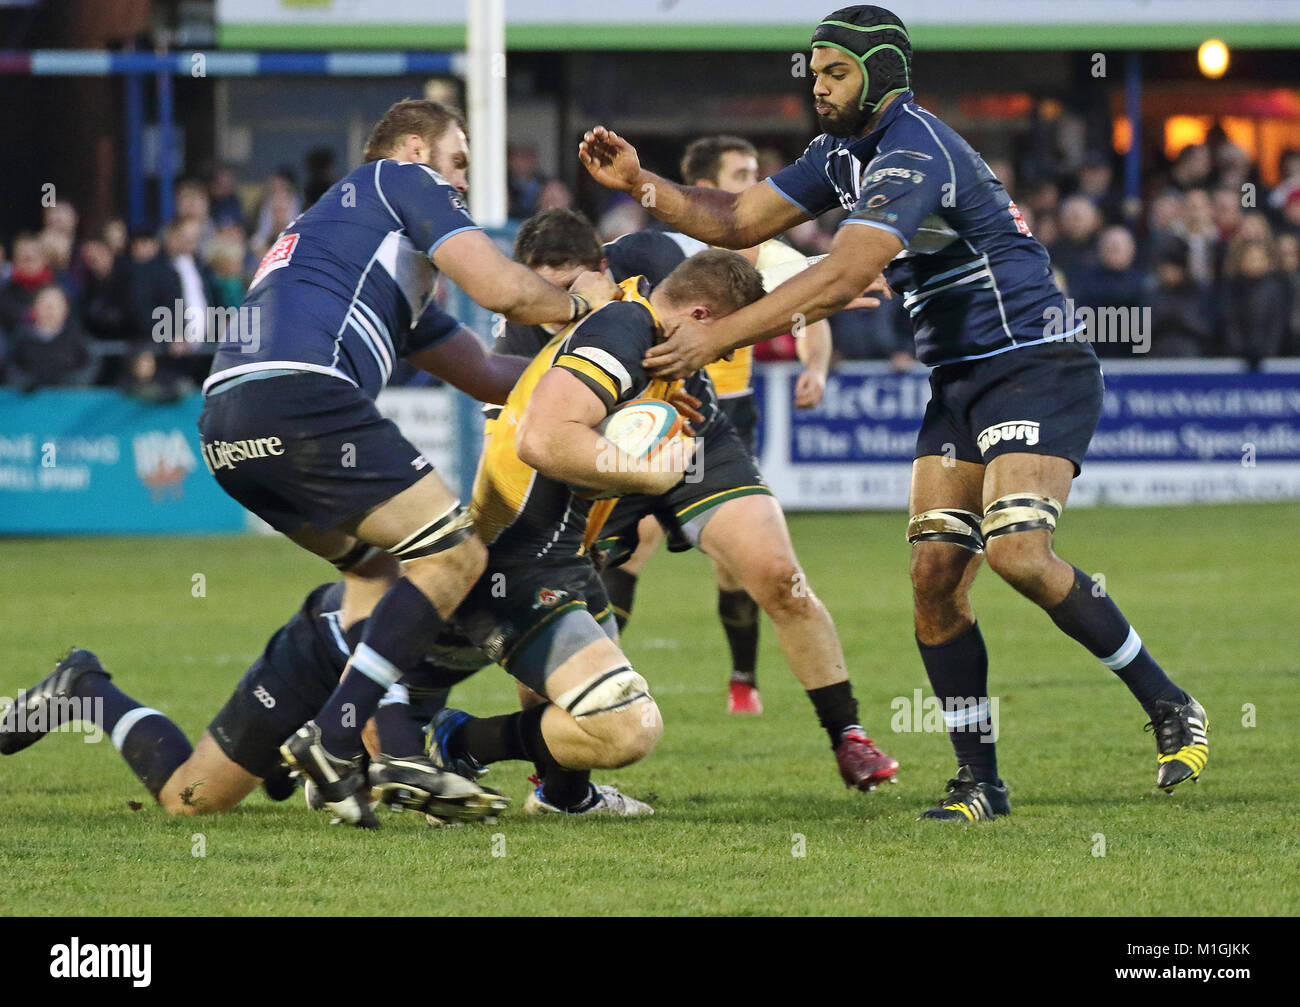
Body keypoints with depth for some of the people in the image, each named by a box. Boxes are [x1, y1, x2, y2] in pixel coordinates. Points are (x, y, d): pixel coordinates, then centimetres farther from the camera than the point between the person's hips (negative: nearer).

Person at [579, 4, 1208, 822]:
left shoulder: (914, 153, -21)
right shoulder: (845, 153, 10)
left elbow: (840, 281, -30)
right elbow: (740, 222, 12)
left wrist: (715, 338, -29)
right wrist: (642, 184, -4)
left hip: (1036, 369, -9)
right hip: (960, 380, 9)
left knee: (1017, 553, -25)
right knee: (935, 575, -4)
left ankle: (1172, 709, -9)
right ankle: (980, 781, 0)